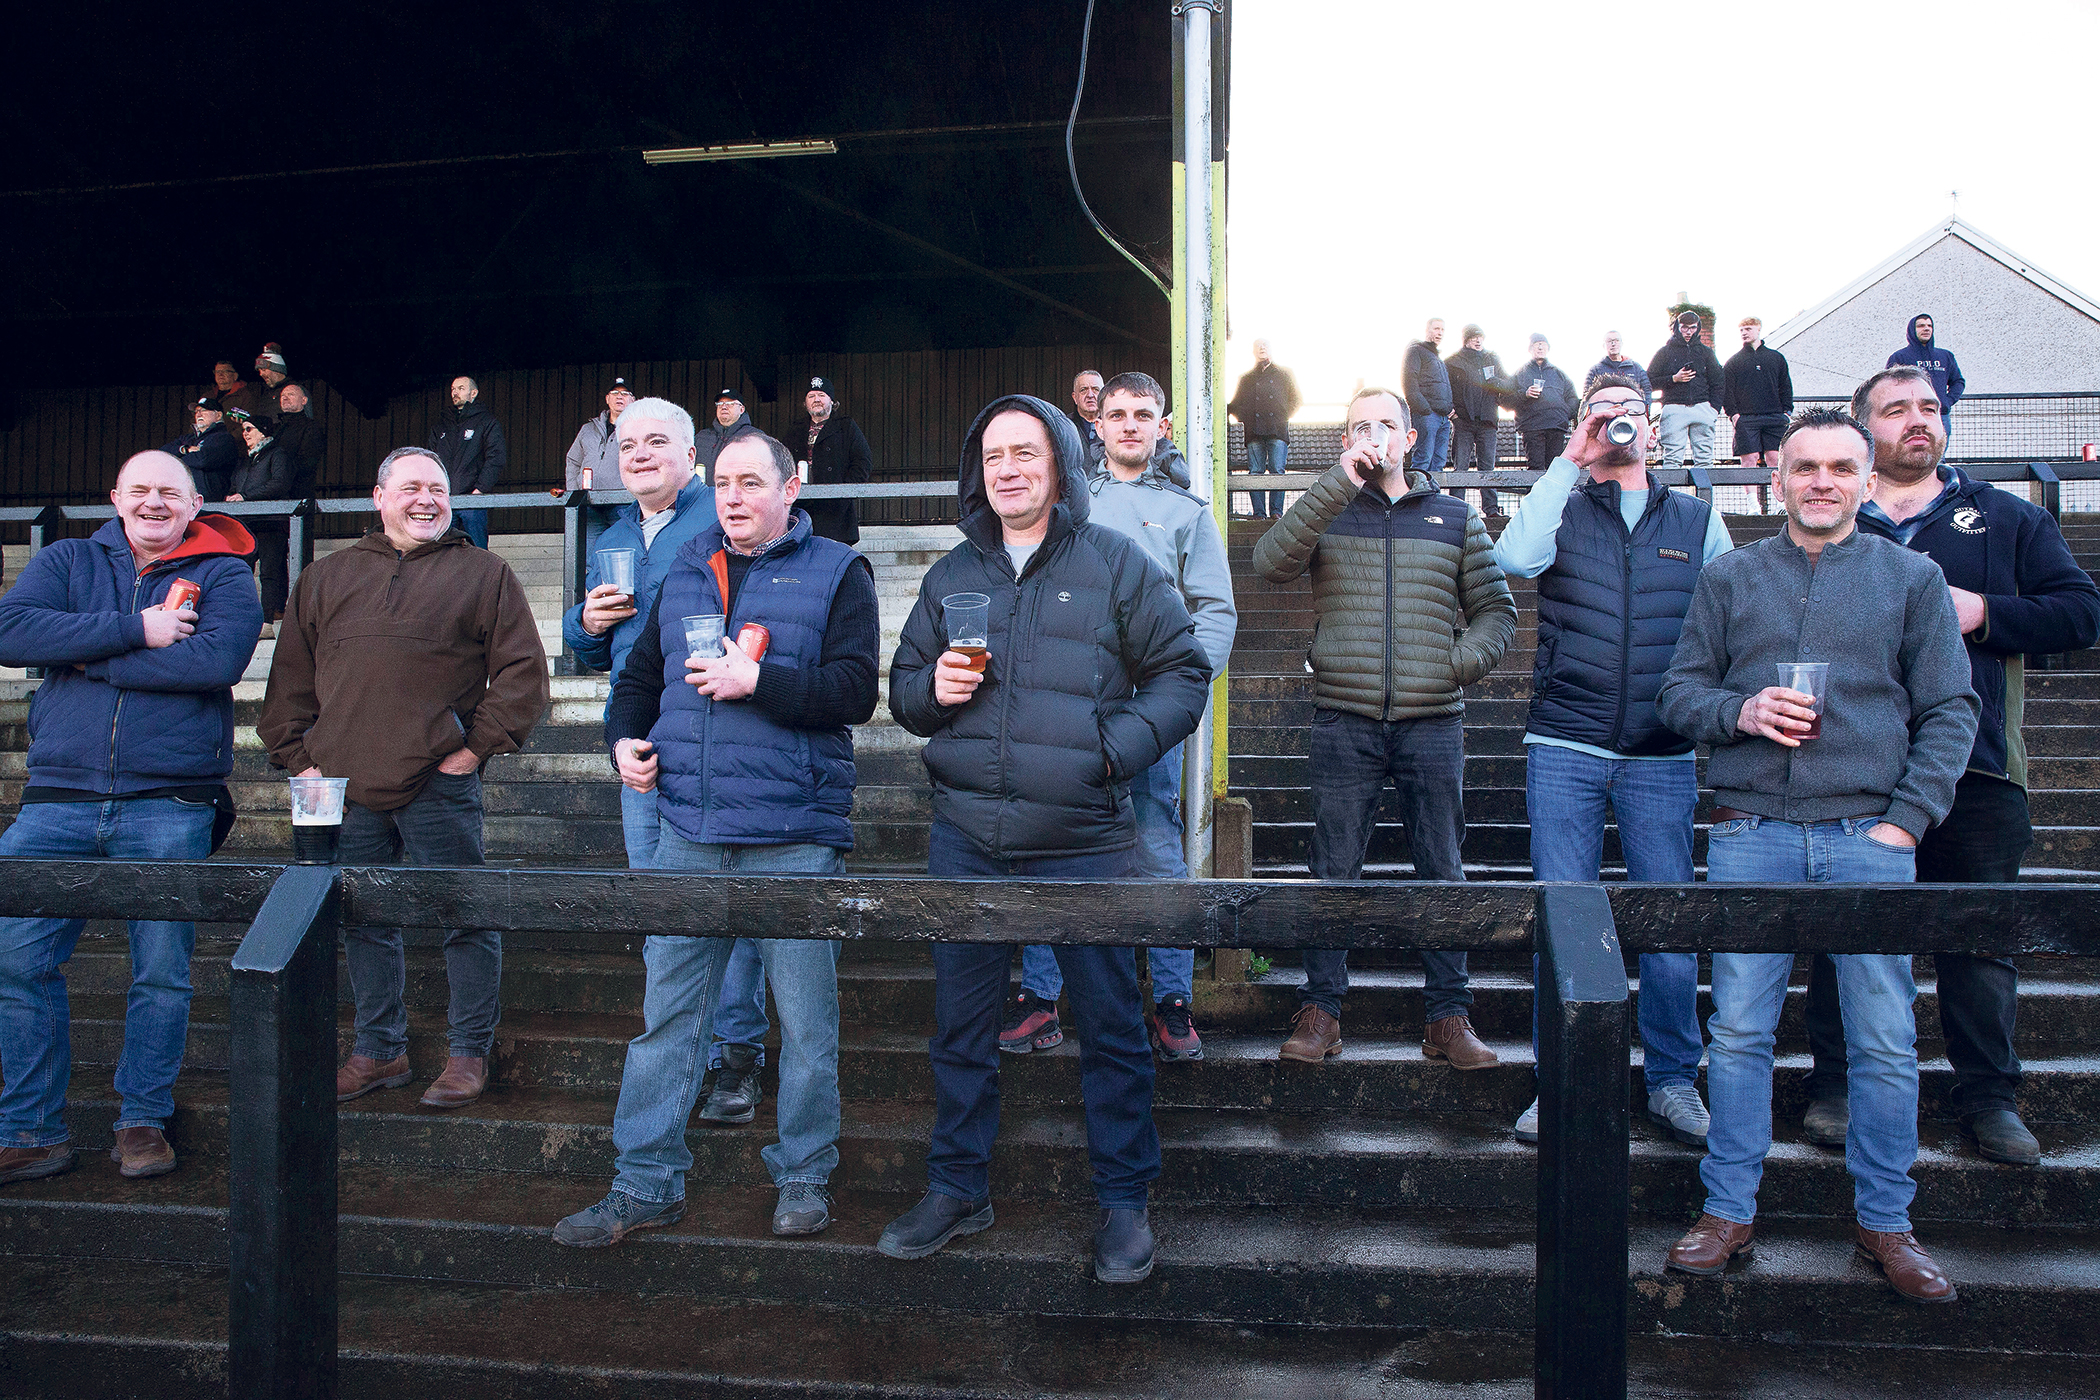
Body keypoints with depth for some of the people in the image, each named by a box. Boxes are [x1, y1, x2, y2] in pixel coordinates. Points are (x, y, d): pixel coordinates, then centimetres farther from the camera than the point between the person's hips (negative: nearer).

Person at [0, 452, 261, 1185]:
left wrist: (88, 655, -9)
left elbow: (217, 659, -15)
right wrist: (135, 630, -14)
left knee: (162, 972, 3)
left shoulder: (222, 575, 5)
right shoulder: (66, 561, 13)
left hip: (169, 805, -2)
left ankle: (142, 1122, 18)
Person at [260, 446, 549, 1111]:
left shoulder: (484, 574, 6)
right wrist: (299, 757, 7)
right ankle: (379, 1050, 26)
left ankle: (469, 1054, 13)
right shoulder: (325, 577, 17)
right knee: (363, 923, 12)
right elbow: (290, 677, 17)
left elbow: (522, 672, 0)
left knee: (464, 919, 0)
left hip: (439, 784, -4)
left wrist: (478, 746, -7)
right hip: (342, 785, 4)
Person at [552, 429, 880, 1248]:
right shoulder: (684, 575, 16)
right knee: (665, 1012, 8)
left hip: (794, 839, -4)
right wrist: (624, 738, 7)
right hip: (688, 834, 4)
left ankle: (804, 1175, 21)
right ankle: (646, 1183, 18)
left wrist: (758, 680, -17)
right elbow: (640, 674, 25)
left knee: (806, 1018, 5)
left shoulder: (835, 574, 1)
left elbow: (854, 690, -10)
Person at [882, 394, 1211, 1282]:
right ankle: (958, 1188, 28)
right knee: (960, 1022, 11)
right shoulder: (950, 574, 13)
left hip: (1083, 842, -3)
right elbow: (903, 687, 20)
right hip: (966, 839, 4)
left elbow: (1183, 670, 2)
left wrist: (1117, 747, -13)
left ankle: (1123, 1200, 21)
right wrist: (932, 690, -4)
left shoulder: (1117, 562, 2)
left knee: (1110, 1023, 4)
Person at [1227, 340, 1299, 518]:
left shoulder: (1283, 374, 17)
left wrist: (1284, 416, 0)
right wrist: (1244, 418, 0)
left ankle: (1276, 512, -7)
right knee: (1255, 473, -5)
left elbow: (1295, 399, 15)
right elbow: (1235, 405, 20)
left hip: (1277, 430, -1)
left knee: (1277, 472, -9)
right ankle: (1258, 513, -5)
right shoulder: (1246, 378, 21)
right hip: (1254, 431, 1)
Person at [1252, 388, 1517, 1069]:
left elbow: (1496, 609, 15)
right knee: (1334, 869, 2)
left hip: (1433, 723, 2)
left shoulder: (1456, 518, 14)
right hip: (1344, 721, -1)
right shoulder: (1327, 513, 9)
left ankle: (1447, 1018, 14)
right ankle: (1321, 1011, 12)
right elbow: (1271, 561, -12)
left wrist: (1460, 662, -4)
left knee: (1441, 871, 6)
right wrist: (1338, 484, -16)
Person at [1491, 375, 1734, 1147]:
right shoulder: (1562, 508, 8)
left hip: (1664, 755, 1)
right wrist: (1569, 461, -9)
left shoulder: (1698, 520, 13)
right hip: (1565, 748, -1)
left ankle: (1673, 1081, 20)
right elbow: (1517, 557, -15)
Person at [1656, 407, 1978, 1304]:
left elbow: (1950, 710, 7)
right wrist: (1741, 711, -10)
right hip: (1750, 835, 1)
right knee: (1738, 1032, 3)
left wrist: (1907, 819, -4)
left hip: (1869, 836, 0)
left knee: (1885, 1042, 3)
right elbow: (1680, 693, 11)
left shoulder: (1912, 578, 9)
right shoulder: (1729, 578, 11)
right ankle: (1729, 1211, 15)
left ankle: (1885, 1221, 19)